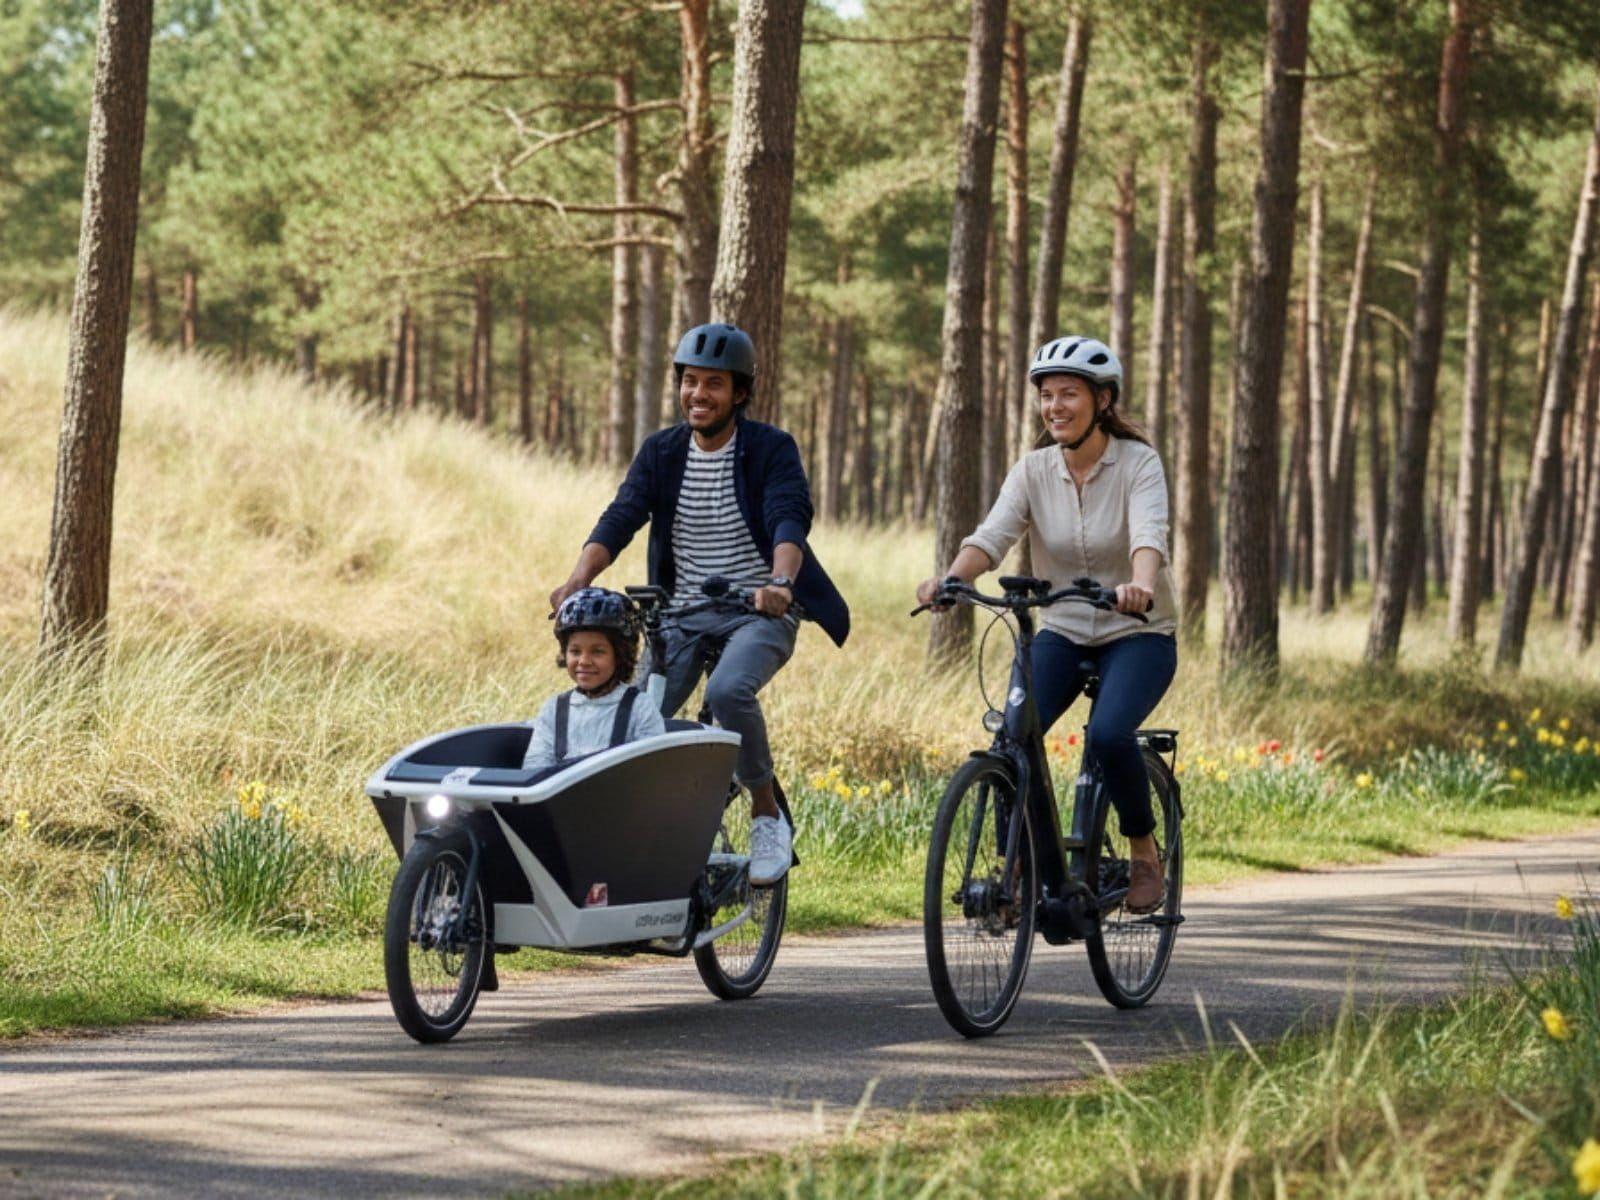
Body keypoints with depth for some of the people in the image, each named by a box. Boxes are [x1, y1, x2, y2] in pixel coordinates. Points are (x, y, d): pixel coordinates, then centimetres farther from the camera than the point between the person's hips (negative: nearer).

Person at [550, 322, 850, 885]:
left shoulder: (771, 449, -6)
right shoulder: (660, 453, 5)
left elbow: (789, 519, -22)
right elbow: (620, 519, -7)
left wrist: (780, 581, -43)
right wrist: (577, 580, -26)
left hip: (759, 613, -4)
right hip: (685, 615, 4)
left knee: (728, 690, -33)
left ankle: (767, 816, -13)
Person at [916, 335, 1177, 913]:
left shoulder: (1138, 463, -12)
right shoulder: (1033, 470, -2)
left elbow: (1150, 533, -30)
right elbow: (992, 534, -17)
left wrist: (1140, 585, -52)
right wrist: (950, 579, -38)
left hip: (1138, 634, -3)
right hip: (1064, 633, 3)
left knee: (1108, 734, -29)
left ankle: (1144, 853, -5)